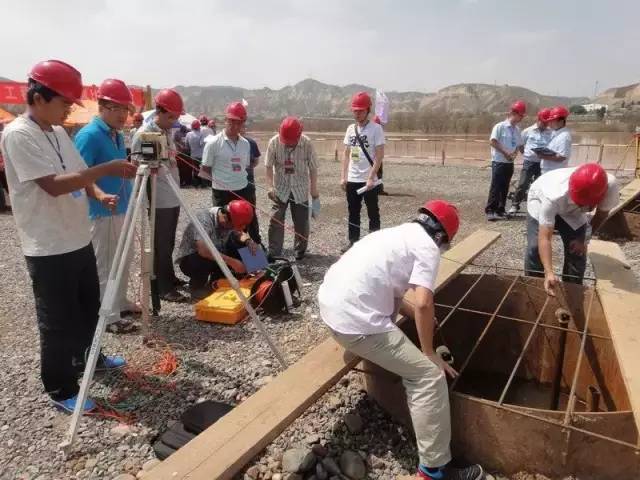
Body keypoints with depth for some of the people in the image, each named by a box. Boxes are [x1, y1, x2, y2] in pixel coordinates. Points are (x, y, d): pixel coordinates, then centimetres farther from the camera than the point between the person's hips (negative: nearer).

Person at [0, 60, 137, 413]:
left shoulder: (59, 133, 11)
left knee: (89, 307, 21)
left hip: (79, 240, 9)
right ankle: (60, 390, 20)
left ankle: (85, 358, 43)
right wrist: (106, 169, -26)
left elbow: (79, 176, 15)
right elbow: (53, 185, -24)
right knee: (58, 322, 3)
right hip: (48, 249, -8)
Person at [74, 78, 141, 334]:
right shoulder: (88, 135, -15)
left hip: (122, 208, 9)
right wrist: (101, 196, -32)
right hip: (102, 212, -9)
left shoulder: (118, 135, 12)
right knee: (105, 266, 1)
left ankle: (121, 301, 34)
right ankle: (109, 317, 11)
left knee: (124, 259, 18)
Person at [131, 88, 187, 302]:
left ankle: (170, 278, 31)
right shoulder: (144, 134, -13)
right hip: (158, 200, -8)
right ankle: (164, 288, 8)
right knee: (161, 246, -1)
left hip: (173, 197, 8)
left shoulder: (168, 132, 13)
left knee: (169, 243, 18)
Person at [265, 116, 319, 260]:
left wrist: (314, 192, -3)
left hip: (300, 189, 0)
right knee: (275, 221, -1)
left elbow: (313, 169, -7)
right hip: (280, 189, 0)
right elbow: (269, 166, -6)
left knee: (301, 222, 8)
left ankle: (300, 250, 27)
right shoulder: (274, 142, -14)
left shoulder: (307, 144, -15)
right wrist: (270, 187, -16)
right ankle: (273, 252, 9)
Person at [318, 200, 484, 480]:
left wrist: (420, 318, 39)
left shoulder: (398, 233, 22)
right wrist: (429, 353, -1)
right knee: (428, 376, 0)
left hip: (329, 303, 9)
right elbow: (423, 303, -15)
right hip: (354, 320, -9)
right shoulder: (427, 246, -2)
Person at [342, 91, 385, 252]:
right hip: (352, 179, 6)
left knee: (373, 212, 5)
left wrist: (371, 178, -18)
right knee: (353, 211, 12)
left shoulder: (376, 128, -8)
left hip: (369, 180, -5)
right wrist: (343, 176, 6)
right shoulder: (351, 128, 9)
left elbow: (379, 155, -12)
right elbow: (346, 154, 12)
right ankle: (353, 241, 24)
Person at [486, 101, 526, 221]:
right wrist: (505, 152, -16)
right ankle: (490, 211, -6)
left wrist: (515, 153, -6)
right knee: (495, 187, -9)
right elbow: (493, 142, -14)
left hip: (510, 162, 7)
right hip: (498, 161, -7)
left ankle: (500, 211, 15)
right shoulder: (500, 126, -8)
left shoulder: (517, 129, 11)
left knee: (504, 188, 8)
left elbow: (519, 145, 15)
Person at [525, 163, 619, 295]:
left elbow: (602, 214, -12)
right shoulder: (554, 196, -47)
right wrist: (549, 273, -55)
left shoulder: (611, 186, -36)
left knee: (577, 250, -2)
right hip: (541, 201, -3)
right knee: (535, 247, -15)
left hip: (572, 210, 3)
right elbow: (544, 238, -46)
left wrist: (584, 239, -11)